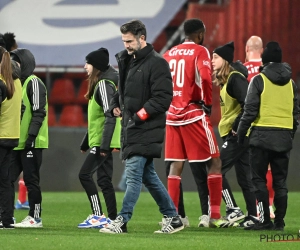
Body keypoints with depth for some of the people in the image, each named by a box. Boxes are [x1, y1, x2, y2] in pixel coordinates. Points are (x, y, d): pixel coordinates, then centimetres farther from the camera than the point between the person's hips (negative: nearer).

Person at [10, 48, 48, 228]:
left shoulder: (33, 83, -9)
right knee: (8, 178, 6)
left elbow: (39, 112, -16)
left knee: (31, 179, -5)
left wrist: (32, 135, -21)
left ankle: (35, 218, 0)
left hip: (32, 143, -9)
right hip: (17, 142, 9)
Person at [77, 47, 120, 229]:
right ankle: (113, 219, 8)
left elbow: (110, 116, -22)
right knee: (104, 180, 8)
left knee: (85, 174, -12)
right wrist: (86, 142, 27)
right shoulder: (99, 84, 17)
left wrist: (104, 144, -27)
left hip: (103, 141, -10)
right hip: (100, 141, 10)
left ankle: (98, 216, -14)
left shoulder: (104, 84, -14)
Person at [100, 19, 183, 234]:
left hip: (147, 128, -9)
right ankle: (173, 218, 19)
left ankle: (122, 221, -12)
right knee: (147, 175, 12)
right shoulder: (127, 61, 16)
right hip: (132, 128, 9)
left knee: (134, 173, -12)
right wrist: (116, 105, 8)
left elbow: (163, 98, -17)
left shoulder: (157, 63, -11)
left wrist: (140, 115, -20)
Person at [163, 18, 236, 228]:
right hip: (194, 114, -6)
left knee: (176, 167, 9)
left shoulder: (169, 54, 12)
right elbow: (205, 78, -21)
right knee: (214, 162, 1)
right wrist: (208, 103, -8)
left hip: (172, 114, 6)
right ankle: (215, 216, -4)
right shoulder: (200, 52, -5)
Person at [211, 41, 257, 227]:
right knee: (244, 177, 9)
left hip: (237, 134, -10)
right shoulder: (226, 79, 16)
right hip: (234, 135, 10)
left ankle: (233, 210, -9)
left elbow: (248, 104, -23)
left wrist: (237, 127, -19)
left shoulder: (235, 78, -13)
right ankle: (253, 217, 11)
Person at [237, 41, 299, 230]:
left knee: (259, 179, 0)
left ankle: (266, 220, -7)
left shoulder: (259, 80, -6)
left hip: (262, 136, -4)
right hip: (284, 136, 4)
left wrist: (241, 131, 1)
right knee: (280, 180, 8)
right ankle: (279, 221, 6)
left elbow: (250, 110, -9)